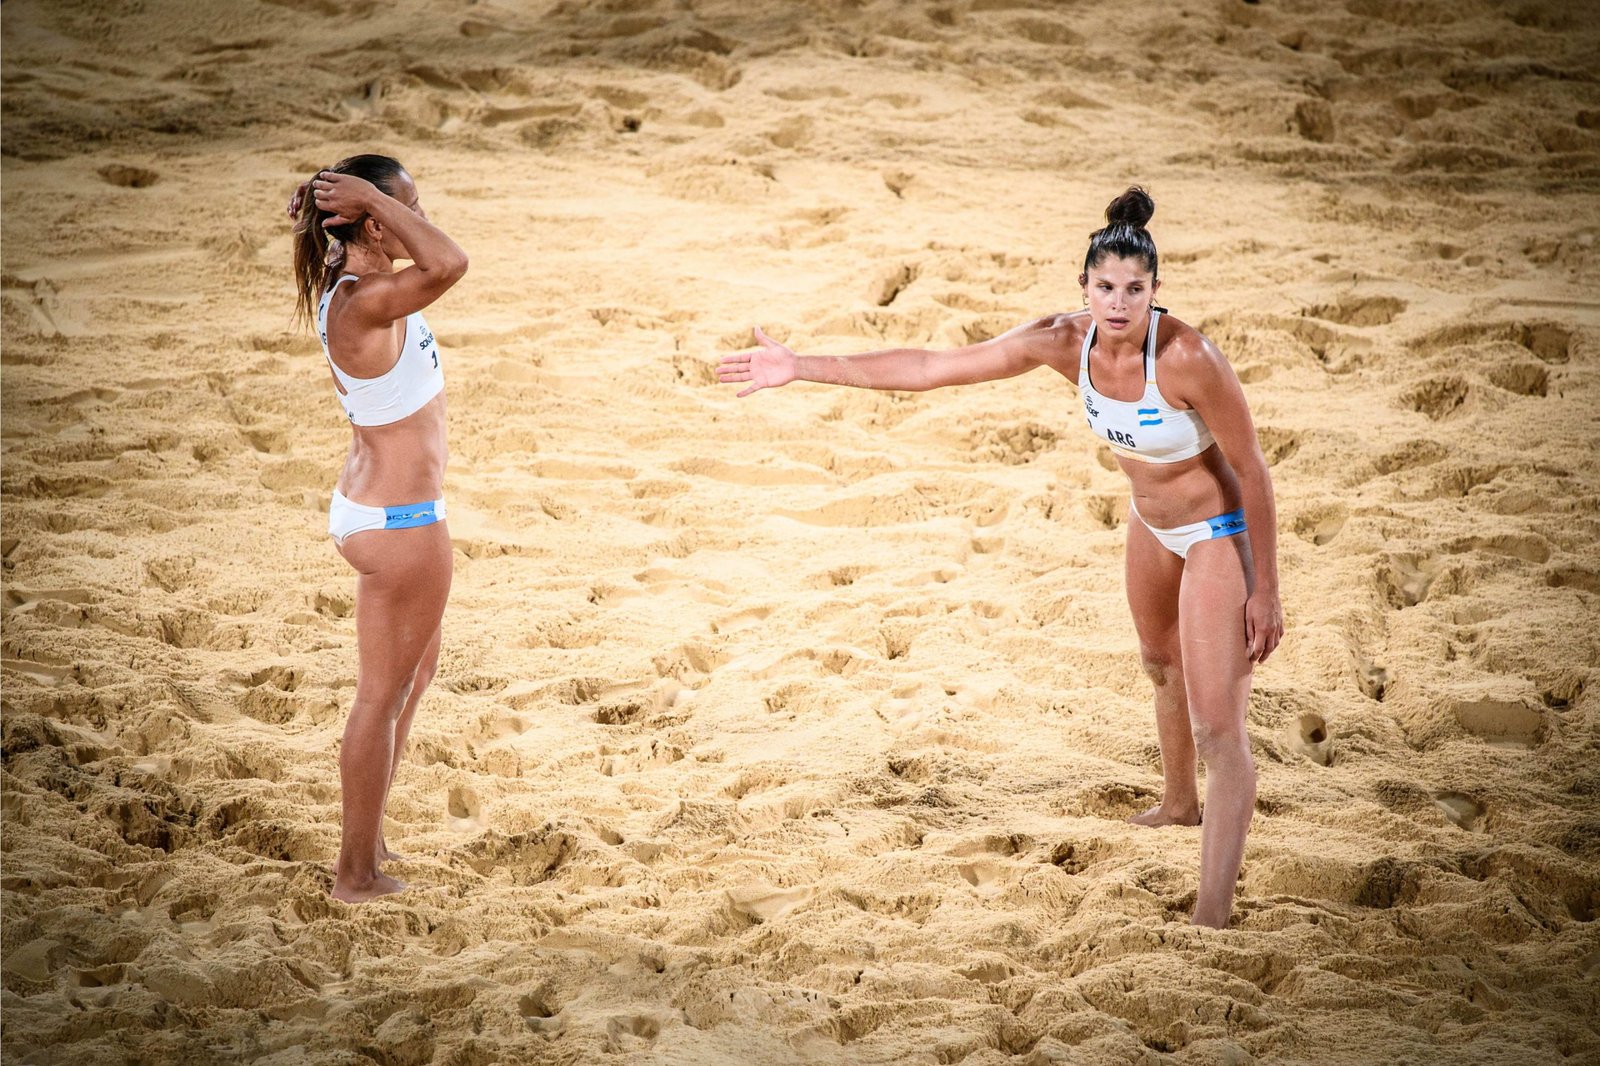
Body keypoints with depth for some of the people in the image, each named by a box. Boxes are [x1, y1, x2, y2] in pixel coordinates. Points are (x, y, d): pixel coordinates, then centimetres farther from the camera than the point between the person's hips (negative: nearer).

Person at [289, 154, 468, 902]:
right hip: (398, 526, -10)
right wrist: (372, 197, -32)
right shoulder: (364, 303, -26)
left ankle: (370, 842, 37)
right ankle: (357, 874, 14)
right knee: (382, 695, 2)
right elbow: (449, 264, -42)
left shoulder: (349, 284, 3)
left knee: (414, 675, 25)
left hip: (369, 505, 10)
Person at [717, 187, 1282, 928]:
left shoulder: (1186, 358, -35)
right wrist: (803, 368, -16)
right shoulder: (1066, 342, -19)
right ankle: (1179, 804, 61)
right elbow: (931, 367, -14)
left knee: (1217, 729, -13)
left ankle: (1212, 916, -14)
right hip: (1152, 522, 8)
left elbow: (1252, 470, -24)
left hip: (1218, 534, -8)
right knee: (1161, 662, 33)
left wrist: (1265, 590, -19)